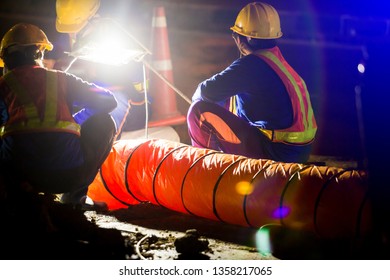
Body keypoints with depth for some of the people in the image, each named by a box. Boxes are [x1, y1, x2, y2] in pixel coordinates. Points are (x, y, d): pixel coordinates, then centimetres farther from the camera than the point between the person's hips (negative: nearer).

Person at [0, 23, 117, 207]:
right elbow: (109, 102, 25)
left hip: (19, 174, 0)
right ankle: (74, 198, 21)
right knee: (104, 122, 26)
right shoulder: (61, 79, 19)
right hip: (69, 175, 0)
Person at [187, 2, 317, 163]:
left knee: (200, 110, -8)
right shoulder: (276, 59, 11)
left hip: (274, 152, -9)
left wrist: (199, 94, 8)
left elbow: (207, 91, -16)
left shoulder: (251, 64, -16)